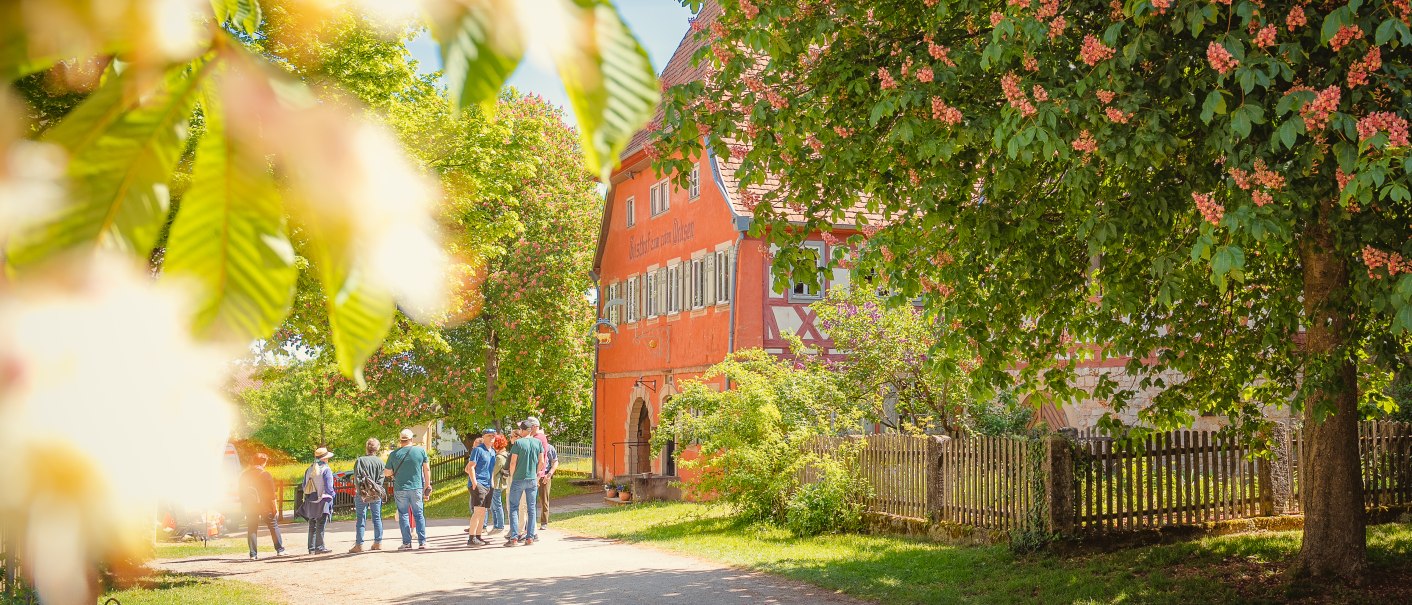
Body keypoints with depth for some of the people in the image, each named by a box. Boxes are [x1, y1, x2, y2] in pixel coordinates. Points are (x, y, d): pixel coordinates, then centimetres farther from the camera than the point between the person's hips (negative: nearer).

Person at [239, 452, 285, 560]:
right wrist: (275, 508, -7)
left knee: (252, 530, 6)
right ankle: (280, 550, 8)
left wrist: (244, 507, 17)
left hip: (250, 507, 4)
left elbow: (242, 493, 11)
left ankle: (253, 554, 1)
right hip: (265, 506, -4)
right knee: (274, 527, 7)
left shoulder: (244, 475, 6)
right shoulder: (265, 474, -10)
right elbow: (271, 494, -11)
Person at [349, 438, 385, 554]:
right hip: (376, 494, 3)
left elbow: (357, 478, -10)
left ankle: (359, 544, -1)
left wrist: (361, 491, -4)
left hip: (362, 493, -3)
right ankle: (378, 543, 15)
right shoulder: (380, 461, 2)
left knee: (361, 519, 0)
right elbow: (381, 479, 0)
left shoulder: (360, 460, -8)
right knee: (377, 518, 11)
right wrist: (376, 489, 3)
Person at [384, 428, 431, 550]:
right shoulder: (421, 451, -1)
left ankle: (407, 543, 4)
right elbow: (427, 469, 3)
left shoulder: (394, 454, -3)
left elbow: (387, 473, 2)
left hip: (400, 489, -1)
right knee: (419, 514, 8)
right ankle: (422, 542, 4)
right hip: (417, 488, 1)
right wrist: (427, 485, 11)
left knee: (403, 515, 7)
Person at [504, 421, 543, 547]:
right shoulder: (537, 442, 1)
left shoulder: (518, 443, -11)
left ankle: (514, 537, -3)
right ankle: (530, 537, 8)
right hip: (532, 480, 3)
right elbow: (541, 462, 5)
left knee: (514, 508, 5)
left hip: (518, 479, -3)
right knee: (531, 508, 9)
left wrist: (511, 476, 5)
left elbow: (513, 463, -10)